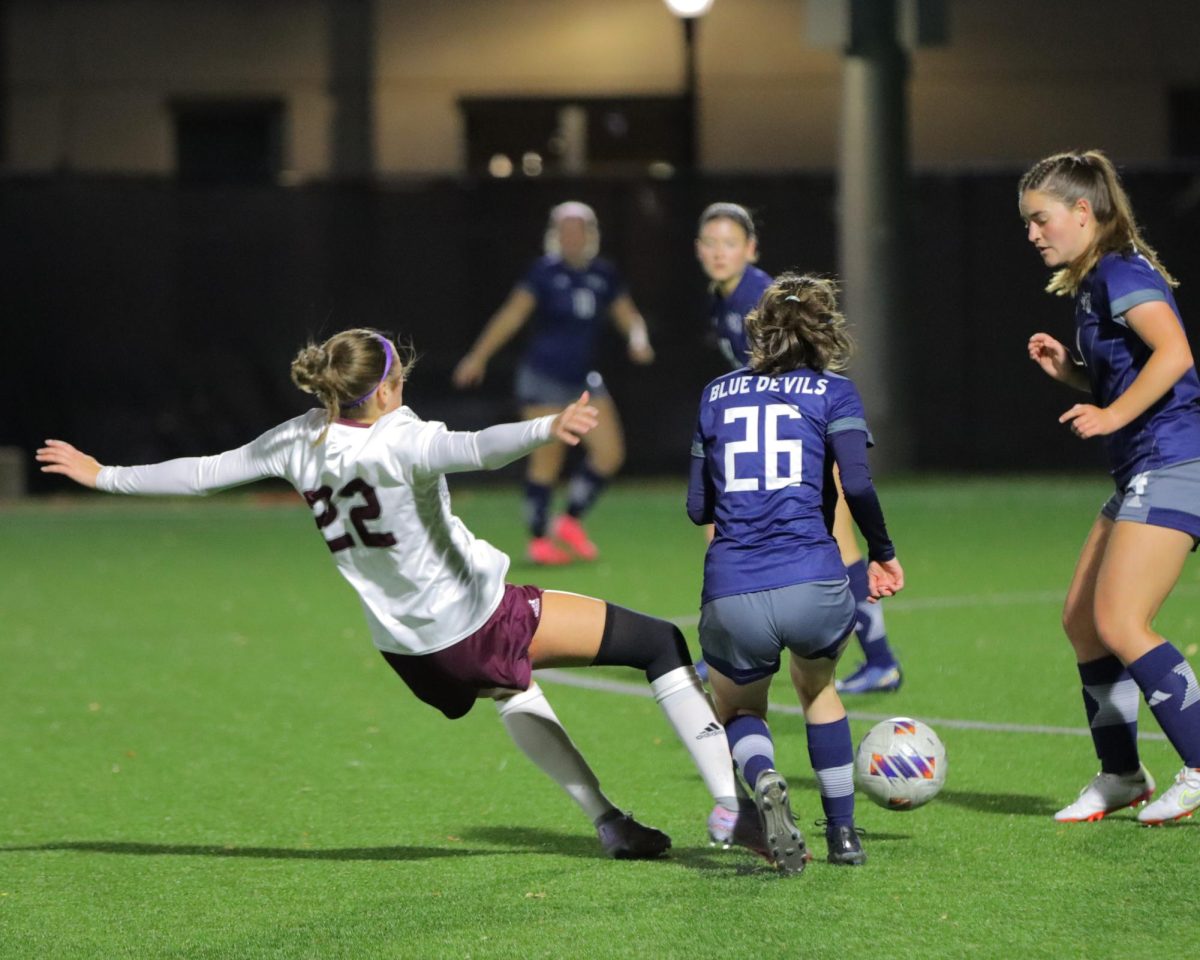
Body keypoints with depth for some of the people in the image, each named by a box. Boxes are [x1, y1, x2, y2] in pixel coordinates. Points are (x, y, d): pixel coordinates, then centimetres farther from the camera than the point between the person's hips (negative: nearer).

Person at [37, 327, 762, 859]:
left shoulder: (300, 441, -3)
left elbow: (204, 472, 6)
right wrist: (547, 430, -60)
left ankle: (609, 823, 35)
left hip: (407, 646, 7)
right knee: (661, 643, 0)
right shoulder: (399, 441, -22)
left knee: (511, 690, 40)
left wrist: (104, 476, 19)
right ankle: (731, 805, -5)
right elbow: (477, 450, -44)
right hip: (476, 621, -7)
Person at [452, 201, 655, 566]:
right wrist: (479, 357, -19)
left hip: (583, 378, 5)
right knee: (547, 460, -4)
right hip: (543, 377, -5)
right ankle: (539, 537, 11)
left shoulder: (604, 275, 5)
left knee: (610, 452, -4)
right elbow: (513, 314, -14)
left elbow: (628, 315, 11)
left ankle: (570, 522, 13)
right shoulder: (545, 272, -9)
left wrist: (638, 337, -12)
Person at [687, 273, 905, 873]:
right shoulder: (832, 393, 7)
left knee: (738, 712, 25)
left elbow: (698, 507, 17)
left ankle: (762, 778, -10)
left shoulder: (718, 394, 16)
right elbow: (856, 485, -9)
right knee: (818, 688, 31)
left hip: (731, 597, 1)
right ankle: (843, 834, 25)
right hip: (813, 585, -1)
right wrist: (881, 553, 6)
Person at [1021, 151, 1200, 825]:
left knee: (1121, 624, -15)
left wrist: (1113, 415, -24)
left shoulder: (1122, 274, -12)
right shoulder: (1093, 285, 18)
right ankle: (1121, 775, 20)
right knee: (1082, 619, 11)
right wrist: (1068, 370, 10)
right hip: (1144, 473, 11)